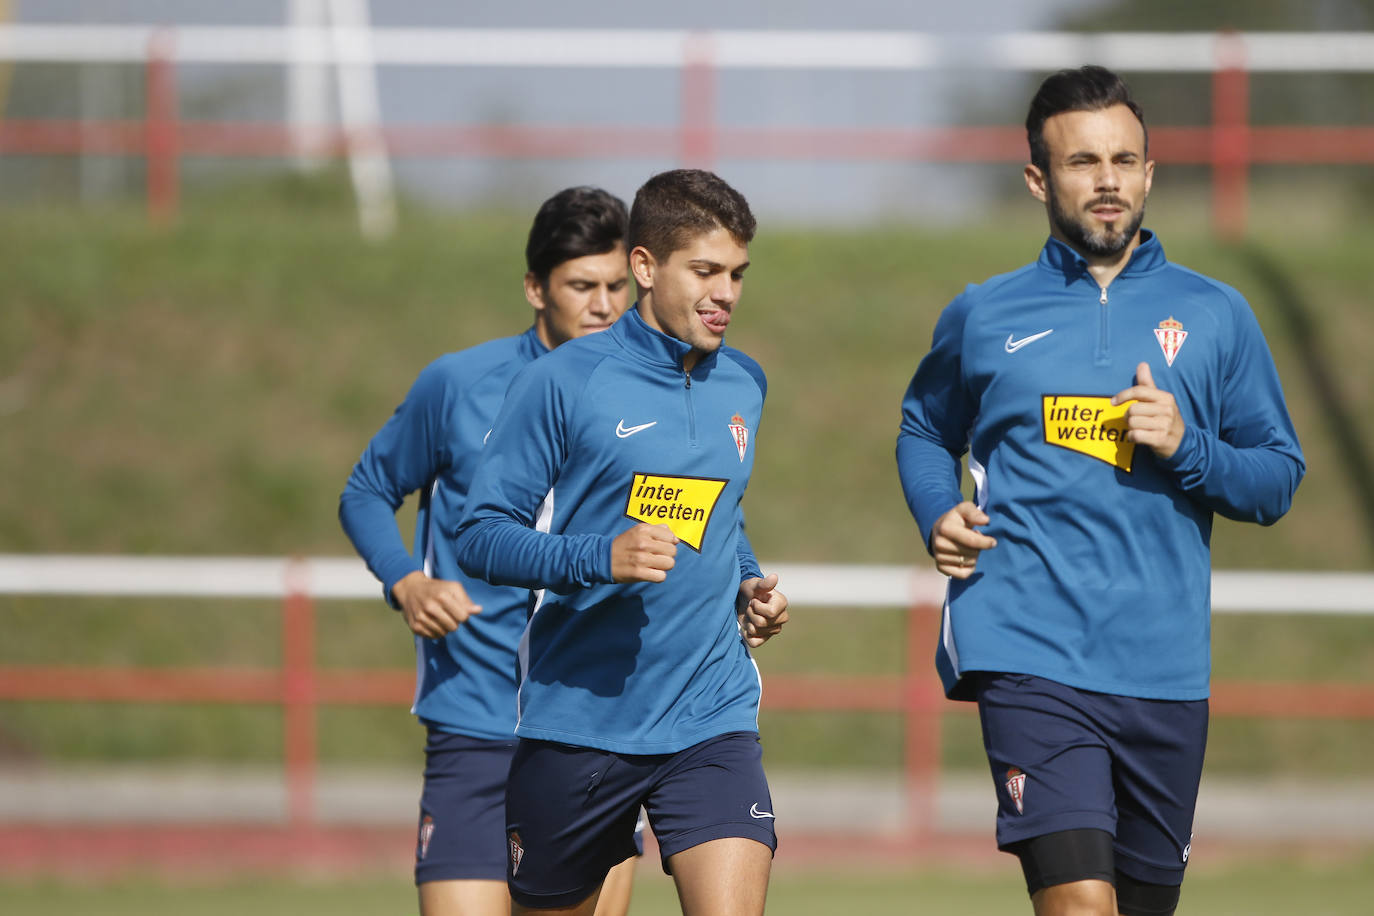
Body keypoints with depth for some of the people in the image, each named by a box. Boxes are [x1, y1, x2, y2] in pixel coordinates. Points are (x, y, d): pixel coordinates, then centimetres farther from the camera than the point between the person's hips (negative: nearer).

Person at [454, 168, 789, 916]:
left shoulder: (742, 387, 11)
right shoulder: (562, 383, -7)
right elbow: (480, 537, -9)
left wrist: (750, 587, 8)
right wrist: (598, 558, -24)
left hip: (710, 720, 3)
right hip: (575, 717, -3)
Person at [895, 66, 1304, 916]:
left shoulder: (1215, 315, 9)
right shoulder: (983, 317, 9)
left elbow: (1279, 478, 11)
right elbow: (925, 430, 26)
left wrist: (1189, 448, -8)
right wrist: (939, 515, 6)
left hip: (1165, 669, 2)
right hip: (1029, 650, -2)